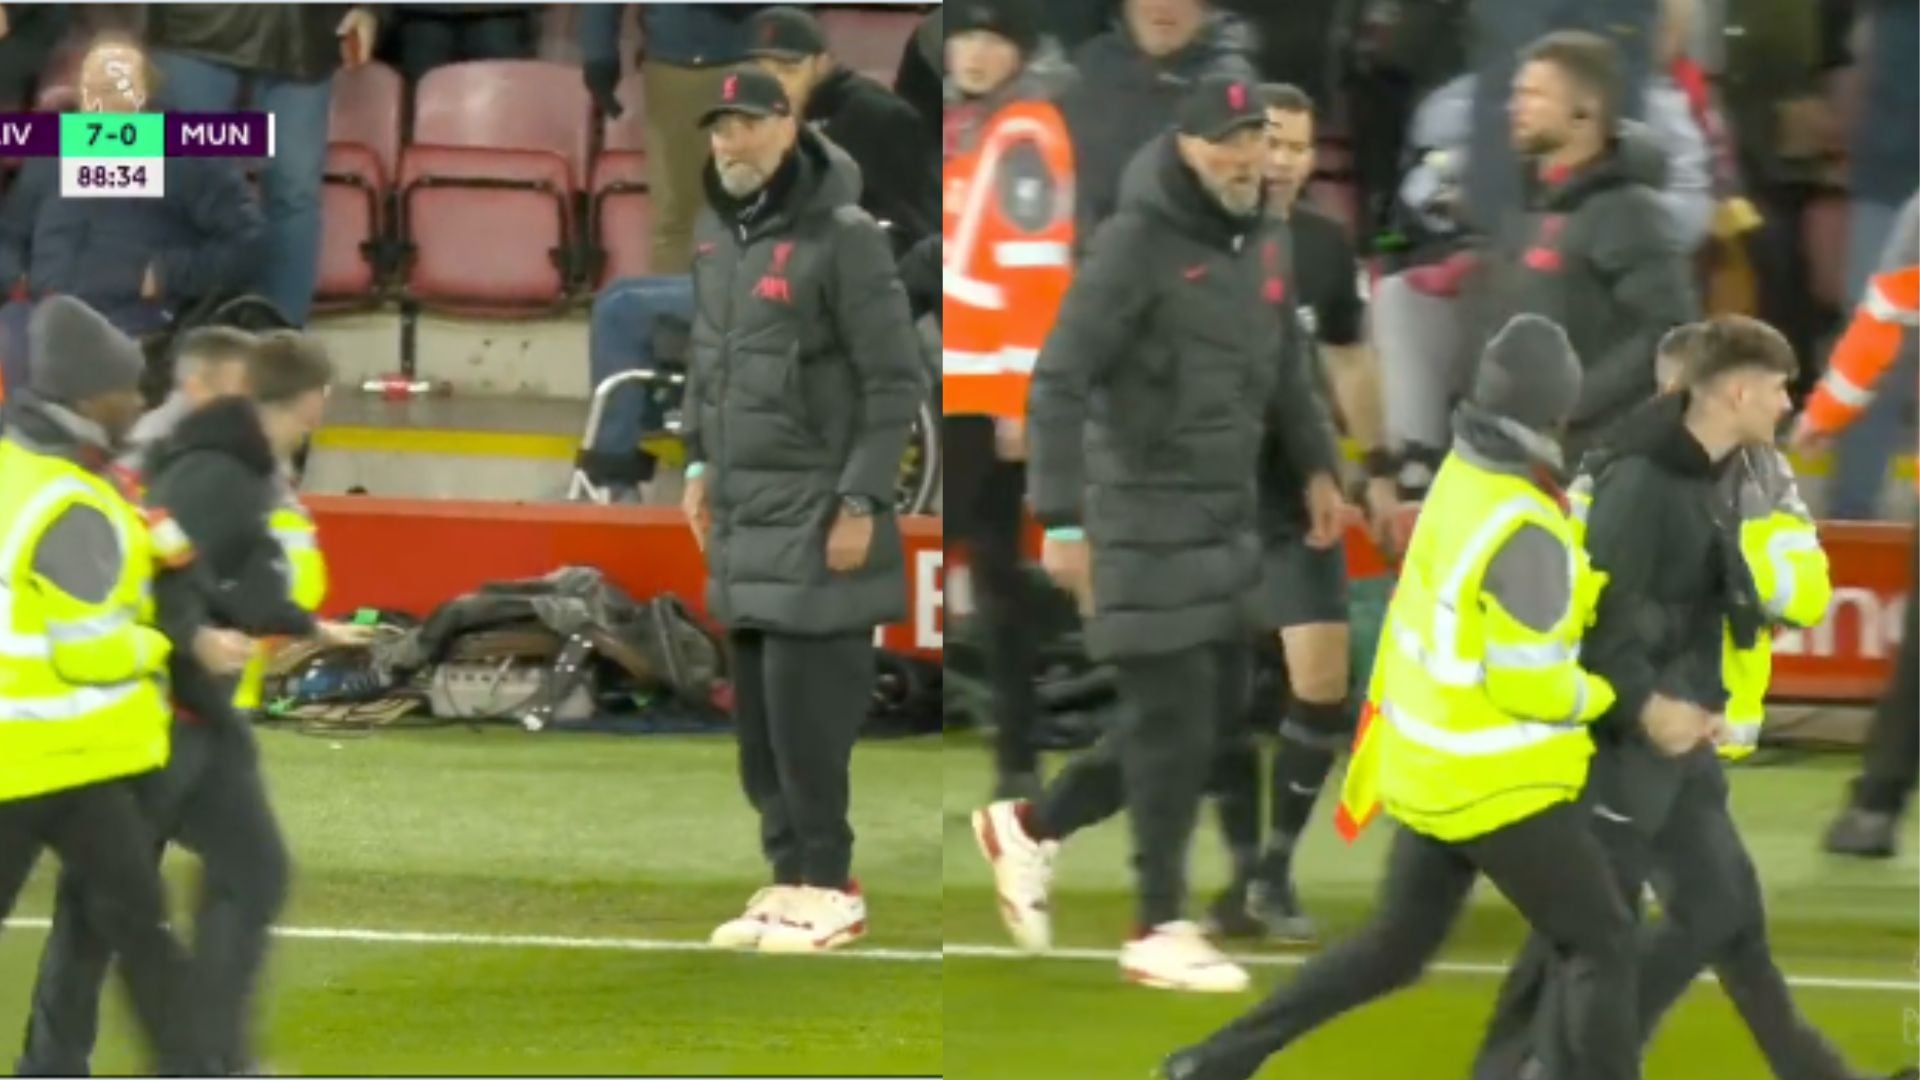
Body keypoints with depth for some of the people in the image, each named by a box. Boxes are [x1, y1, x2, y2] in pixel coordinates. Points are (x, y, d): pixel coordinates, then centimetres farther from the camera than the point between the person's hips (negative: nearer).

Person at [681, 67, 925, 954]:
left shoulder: (842, 238, -12)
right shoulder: (716, 235, 10)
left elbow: (896, 379, -12)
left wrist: (860, 503, -15)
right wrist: (700, 463, 14)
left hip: (817, 521, -7)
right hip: (745, 518, 7)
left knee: (808, 708, -10)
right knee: (758, 714, 8)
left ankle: (826, 888, -4)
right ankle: (792, 876, 14)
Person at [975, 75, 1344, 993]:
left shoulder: (1258, 239, 7)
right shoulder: (1136, 243, -16)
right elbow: (1059, 383, -19)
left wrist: (1315, 465, 22)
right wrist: (1062, 522, -23)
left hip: (1226, 518, 8)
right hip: (1147, 516, -8)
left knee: (1215, 716, 11)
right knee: (1173, 718, -5)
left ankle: (1029, 828, 27)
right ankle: (1160, 931, 5)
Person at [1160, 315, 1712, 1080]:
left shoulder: (1463, 476, 0)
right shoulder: (1525, 534, -26)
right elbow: (1527, 683, -24)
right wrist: (1638, 712, -13)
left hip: (1428, 770, 9)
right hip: (1498, 785, -9)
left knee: (1394, 948, 21)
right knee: (1602, 945, 5)